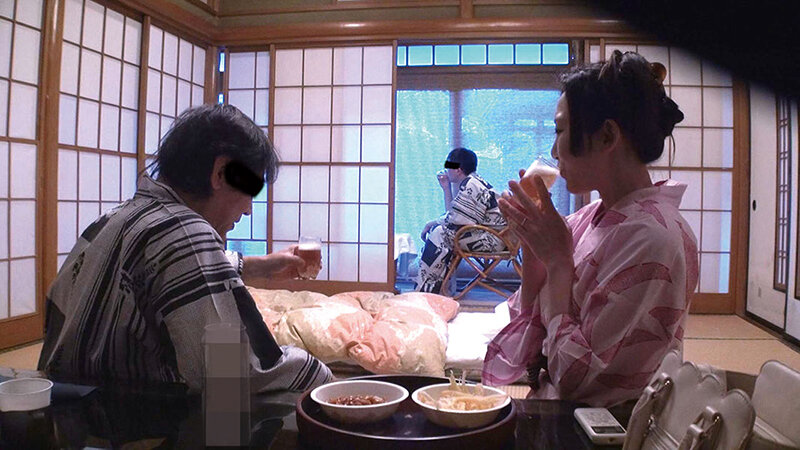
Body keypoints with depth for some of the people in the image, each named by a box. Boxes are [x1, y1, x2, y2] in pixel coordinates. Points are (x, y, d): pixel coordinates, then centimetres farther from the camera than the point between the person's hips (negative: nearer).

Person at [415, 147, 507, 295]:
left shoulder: (471, 186, -16)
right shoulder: (471, 183, 17)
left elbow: (456, 219, -19)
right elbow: (453, 214, 17)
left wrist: (432, 223, -4)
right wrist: (446, 188, 15)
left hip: (493, 238, -11)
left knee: (439, 234, -15)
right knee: (436, 230, 11)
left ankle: (426, 288, -9)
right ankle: (442, 285, 7)